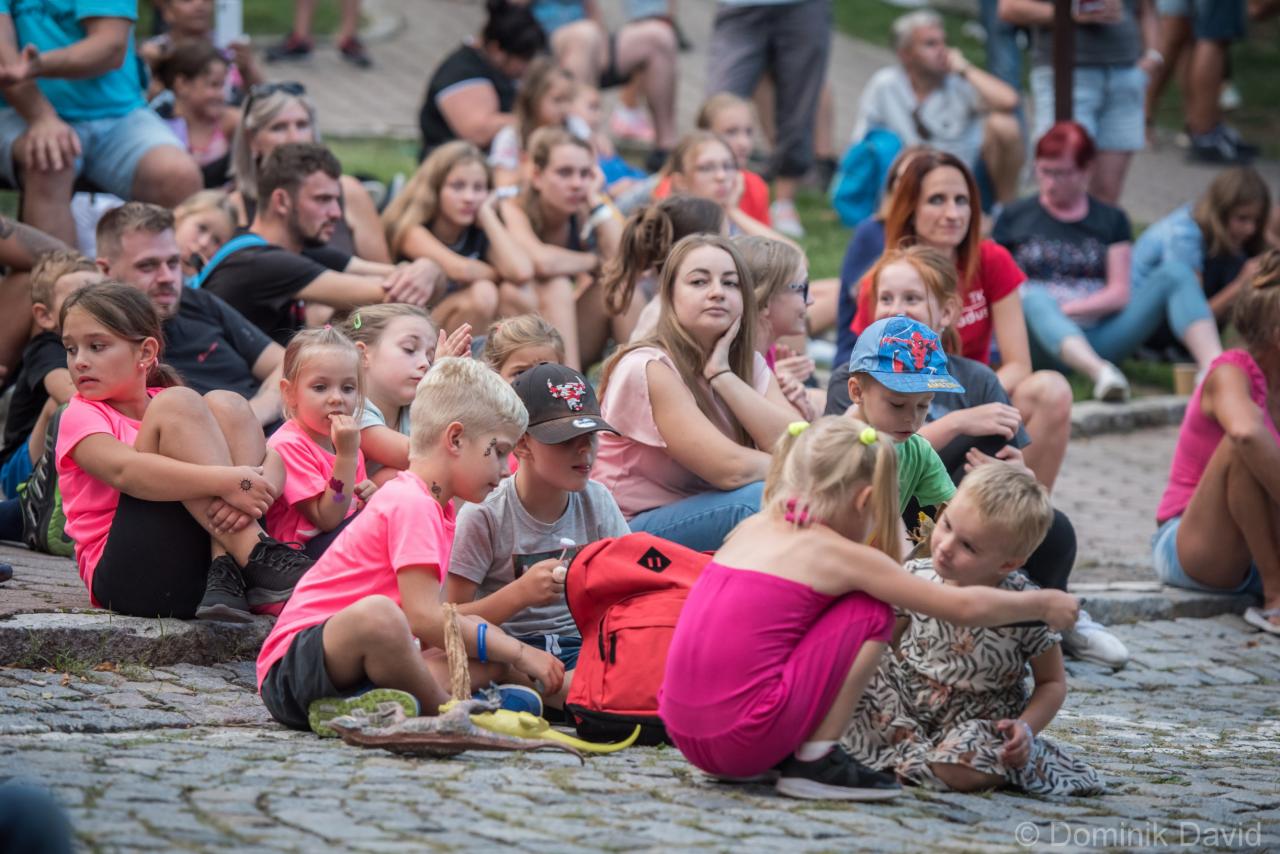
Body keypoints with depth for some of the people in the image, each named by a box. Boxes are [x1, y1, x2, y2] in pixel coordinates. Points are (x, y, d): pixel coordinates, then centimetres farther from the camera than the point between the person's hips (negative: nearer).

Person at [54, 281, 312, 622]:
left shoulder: (166, 405, 20)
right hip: (128, 577, -4)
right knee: (177, 405, -15)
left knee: (225, 405, -8)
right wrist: (225, 482, -31)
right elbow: (124, 470, -19)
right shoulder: (81, 416, 6)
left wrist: (256, 493, -20)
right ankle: (256, 557, -28)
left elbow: (272, 459, 4)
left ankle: (225, 572, -24)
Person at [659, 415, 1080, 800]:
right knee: (870, 612, 3)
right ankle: (816, 762, 2)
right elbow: (965, 606, 2)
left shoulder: (753, 528, 16)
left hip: (684, 733, 7)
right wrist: (1042, 604, 17)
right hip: (744, 738, -7)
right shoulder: (839, 554, -2)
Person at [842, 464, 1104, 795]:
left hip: (978, 718, -4)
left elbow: (1052, 681, -2)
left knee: (958, 769, -36)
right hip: (904, 699, 4)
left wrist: (1026, 727, -19)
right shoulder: (917, 576, -8)